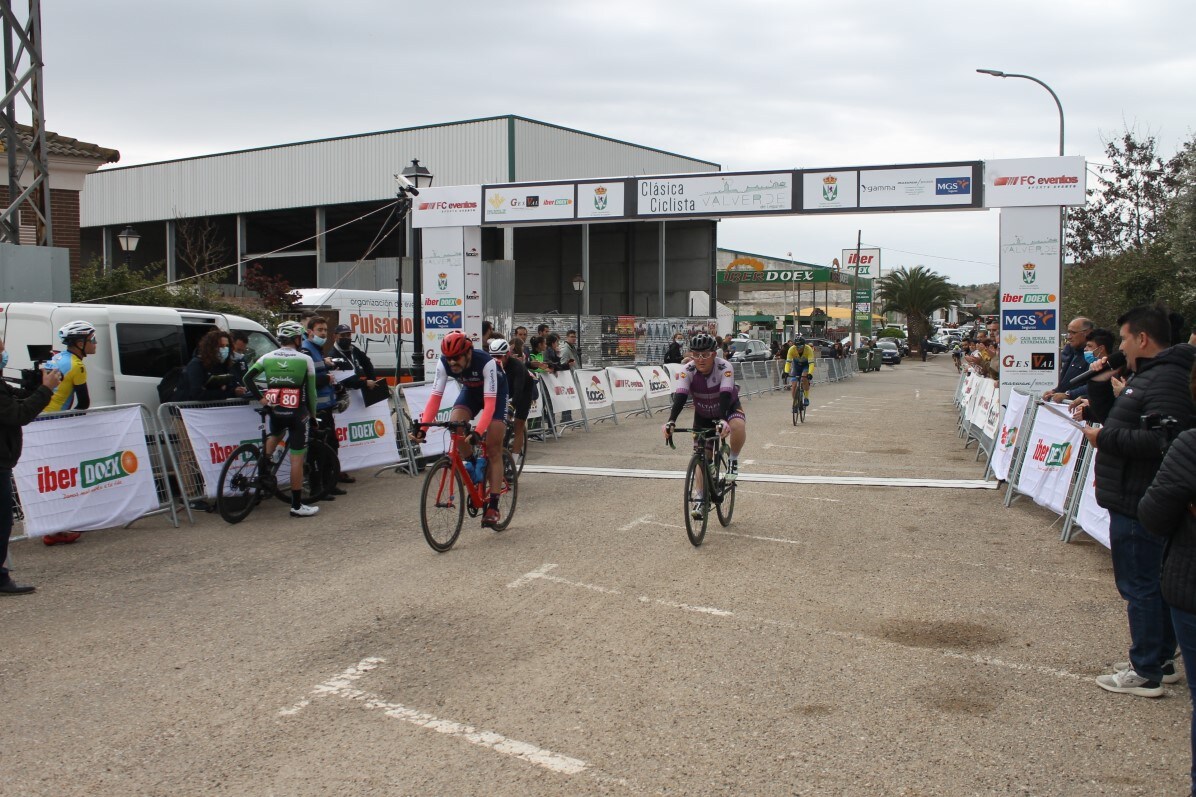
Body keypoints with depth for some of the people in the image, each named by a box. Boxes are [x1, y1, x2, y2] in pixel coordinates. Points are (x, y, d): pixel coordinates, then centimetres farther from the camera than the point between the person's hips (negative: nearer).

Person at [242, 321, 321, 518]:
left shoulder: (267, 357, 5)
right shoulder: (305, 360, -3)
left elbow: (248, 377, -1)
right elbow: (311, 390, -1)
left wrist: (260, 398, 4)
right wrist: (313, 413, 11)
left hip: (274, 409, 4)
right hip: (297, 412, -4)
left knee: (275, 433, 37)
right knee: (297, 459, -1)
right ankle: (297, 505, 2)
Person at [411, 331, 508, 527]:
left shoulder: (486, 362, -39)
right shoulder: (444, 363, -27)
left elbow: (489, 402, -43)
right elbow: (435, 396, -28)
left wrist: (478, 432, -55)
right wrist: (422, 426, -41)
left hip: (495, 393, -4)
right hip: (471, 391, 4)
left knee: (493, 450, -10)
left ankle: (493, 506, -5)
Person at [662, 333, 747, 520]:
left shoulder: (724, 368, -31)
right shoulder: (688, 371, -25)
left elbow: (725, 395, -43)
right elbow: (680, 397, -37)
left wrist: (723, 420, -60)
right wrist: (671, 421, -53)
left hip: (728, 407, -2)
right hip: (703, 414, 3)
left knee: (738, 426, -35)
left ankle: (733, 460, -7)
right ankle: (700, 498, 14)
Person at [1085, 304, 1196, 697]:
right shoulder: (1146, 375, 15)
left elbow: (1162, 441, -30)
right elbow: (1117, 422, 22)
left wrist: (1105, 438, -20)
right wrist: (1100, 385, 9)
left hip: (1139, 505, -11)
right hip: (1134, 499, 11)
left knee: (1140, 586, -3)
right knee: (1153, 583, 17)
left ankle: (1146, 673, 5)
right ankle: (1160, 661, 28)